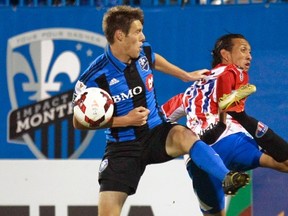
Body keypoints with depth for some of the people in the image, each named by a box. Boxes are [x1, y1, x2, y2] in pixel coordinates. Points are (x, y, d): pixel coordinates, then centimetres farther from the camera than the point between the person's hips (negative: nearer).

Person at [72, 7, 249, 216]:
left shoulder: (144, 52, -2)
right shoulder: (94, 77, -17)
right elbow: (80, 122, -10)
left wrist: (187, 75, 33)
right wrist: (125, 120, -17)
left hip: (157, 134, 3)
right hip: (123, 146, -2)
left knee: (183, 134, -34)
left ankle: (228, 178, -51)